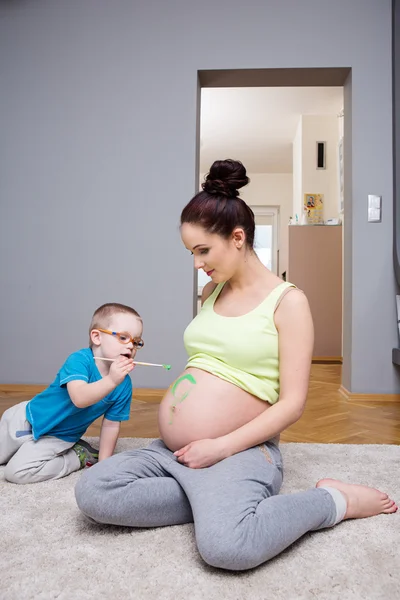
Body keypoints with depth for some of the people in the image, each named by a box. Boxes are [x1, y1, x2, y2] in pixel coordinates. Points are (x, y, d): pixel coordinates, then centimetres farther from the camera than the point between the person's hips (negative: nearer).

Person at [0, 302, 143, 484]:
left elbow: (111, 425, -7)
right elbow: (79, 398, -46)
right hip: (28, 417, 0)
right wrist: (110, 381, -60)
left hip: (57, 438, 1)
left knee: (16, 472, -16)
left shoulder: (124, 384, -16)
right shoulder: (79, 360, -29)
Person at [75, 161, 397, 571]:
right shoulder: (209, 293, 12)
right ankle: (216, 503, -4)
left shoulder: (287, 301, -8)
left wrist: (222, 446, -18)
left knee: (225, 545, -32)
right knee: (91, 492, -14)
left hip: (239, 451, -6)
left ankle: (335, 500, -5)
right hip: (171, 450, 6)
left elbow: (292, 403, -11)